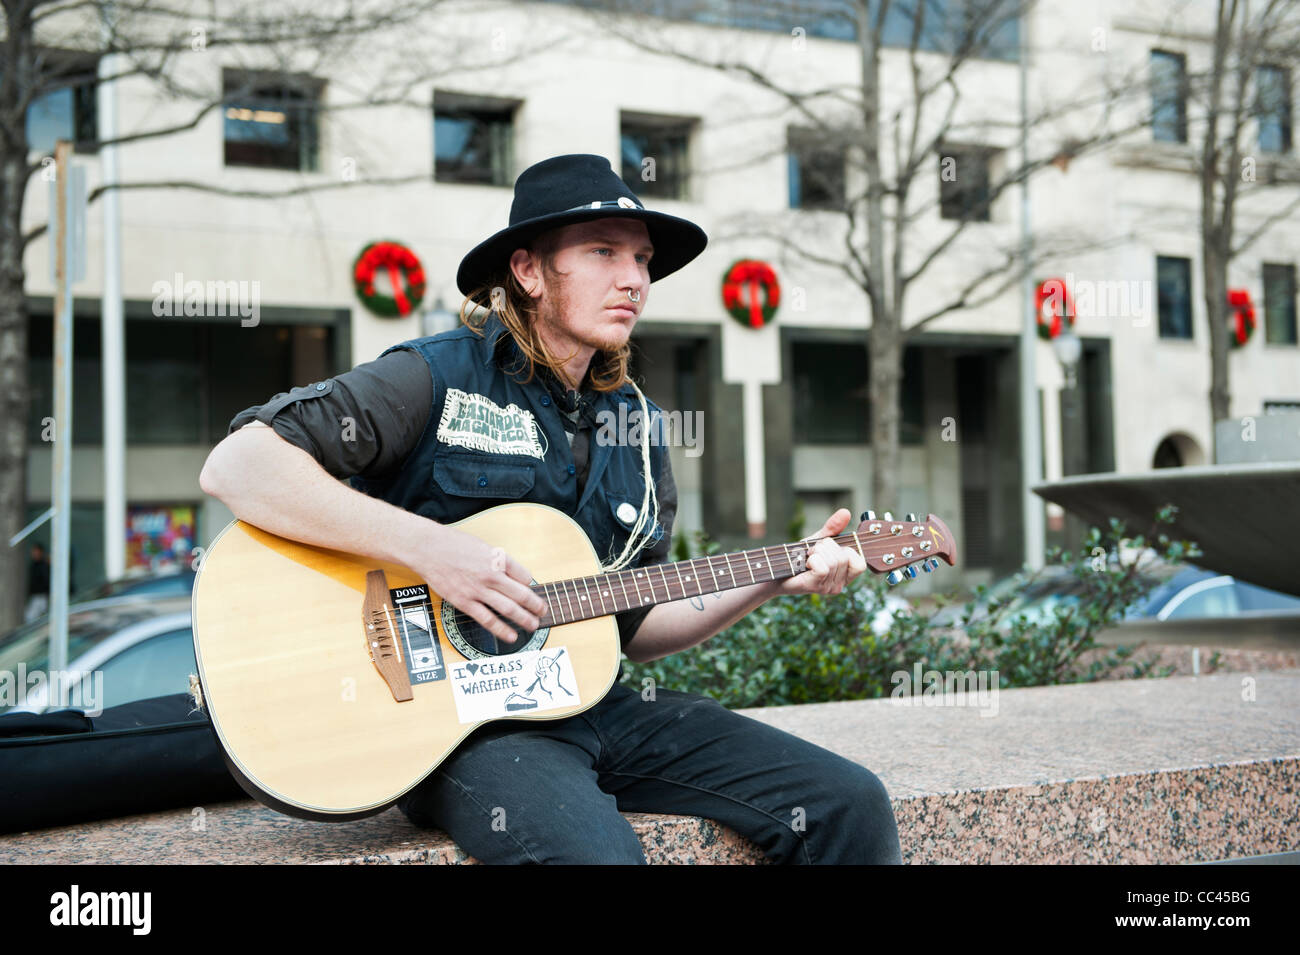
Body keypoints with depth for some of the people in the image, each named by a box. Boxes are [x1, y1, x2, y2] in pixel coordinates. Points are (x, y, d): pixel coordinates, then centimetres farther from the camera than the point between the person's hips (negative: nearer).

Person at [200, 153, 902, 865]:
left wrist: (774, 581, 7)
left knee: (850, 807, -6)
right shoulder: (438, 378, -6)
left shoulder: (634, 428, 14)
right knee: (595, 851, -36)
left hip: (592, 702, 6)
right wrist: (427, 546, -23)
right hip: (450, 717, -6)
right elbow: (234, 466, -16)